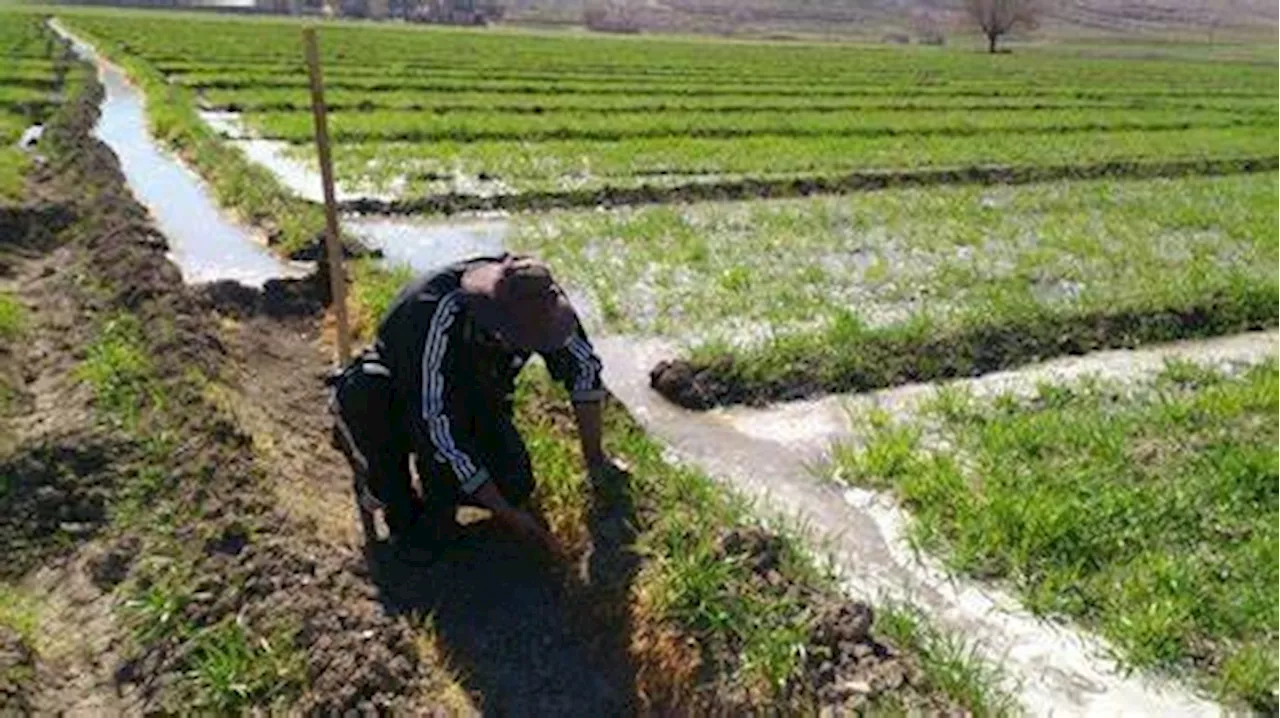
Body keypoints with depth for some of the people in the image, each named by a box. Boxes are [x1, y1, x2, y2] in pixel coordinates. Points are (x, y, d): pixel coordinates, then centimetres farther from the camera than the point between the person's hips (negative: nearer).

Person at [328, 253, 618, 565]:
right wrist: (507, 514, -33)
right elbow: (438, 427, -37)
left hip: (474, 396, 4)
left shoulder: (533, 297, -25)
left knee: (514, 484, -19)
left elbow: (583, 365, -9)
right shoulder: (436, 322, -41)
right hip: (401, 393, -3)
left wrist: (595, 459, -8)